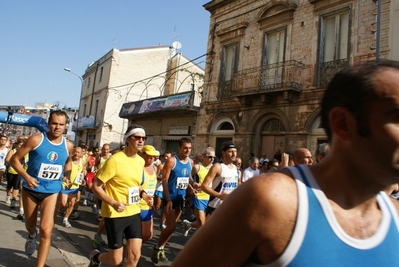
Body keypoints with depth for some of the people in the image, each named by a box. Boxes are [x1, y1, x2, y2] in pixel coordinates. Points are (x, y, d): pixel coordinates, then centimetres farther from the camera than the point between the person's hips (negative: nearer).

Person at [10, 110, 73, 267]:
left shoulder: (68, 146, -5)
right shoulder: (36, 140, -15)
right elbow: (14, 159, -9)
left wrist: (67, 175, -1)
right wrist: (26, 177, -23)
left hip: (52, 191, 0)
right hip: (31, 189, 0)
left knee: (46, 230, -8)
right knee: (30, 224, 21)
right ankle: (32, 236, 58)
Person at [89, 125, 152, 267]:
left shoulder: (141, 161, 4)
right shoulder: (115, 160, -17)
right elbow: (95, 186, -14)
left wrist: (142, 194, 0)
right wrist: (113, 203, -25)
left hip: (134, 213, 6)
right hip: (115, 215, -6)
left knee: (135, 255, 6)